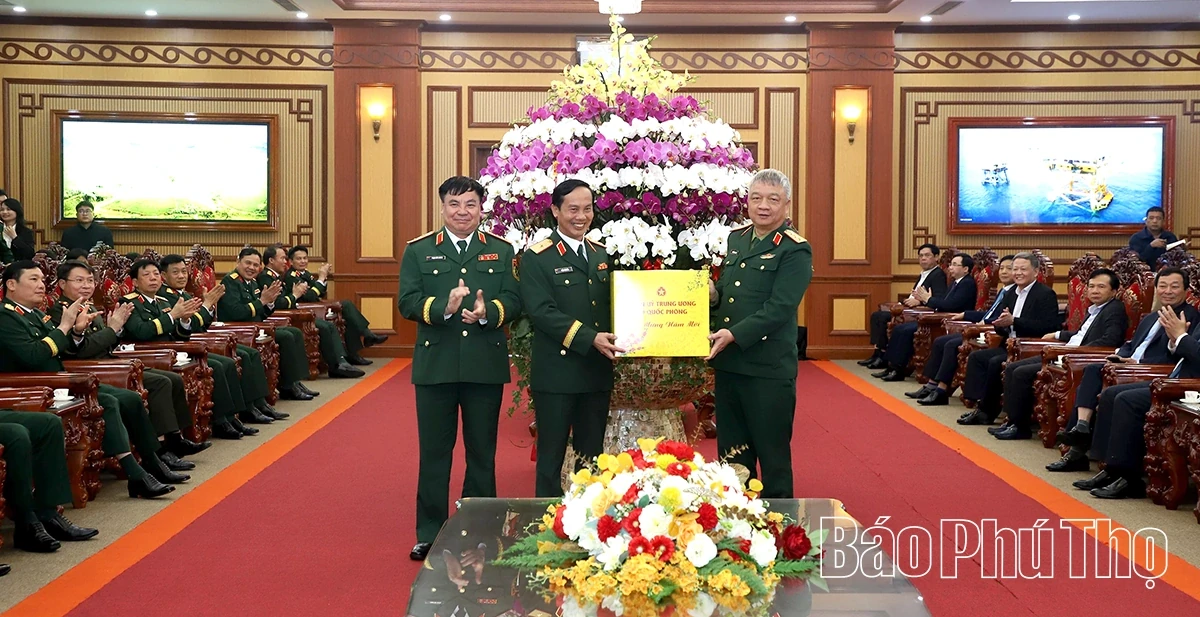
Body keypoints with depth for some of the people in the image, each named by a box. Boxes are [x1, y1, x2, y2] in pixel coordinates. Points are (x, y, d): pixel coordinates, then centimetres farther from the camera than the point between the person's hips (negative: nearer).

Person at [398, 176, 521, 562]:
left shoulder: (501, 251, 8)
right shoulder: (419, 251, 5)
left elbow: (513, 301, 0)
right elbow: (407, 302, -5)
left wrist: (488, 311, -21)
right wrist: (444, 307, -22)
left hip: (486, 366, 1)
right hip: (435, 366, -1)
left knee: (482, 453, 10)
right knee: (434, 453, 6)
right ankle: (429, 534, 17)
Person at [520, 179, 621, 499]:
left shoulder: (602, 254, 13)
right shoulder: (536, 258, -6)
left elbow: (613, 304, 15)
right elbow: (542, 311, -16)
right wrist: (590, 338, -23)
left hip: (597, 372, 6)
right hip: (557, 373, -5)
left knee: (592, 455, 13)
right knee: (551, 455, 4)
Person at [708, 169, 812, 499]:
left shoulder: (795, 250, -9)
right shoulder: (736, 238, 12)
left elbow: (778, 309, -18)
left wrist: (735, 335, -25)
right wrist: (713, 293, -1)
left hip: (769, 369, -7)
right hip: (727, 363, 7)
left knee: (772, 456, 4)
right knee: (732, 453, 16)